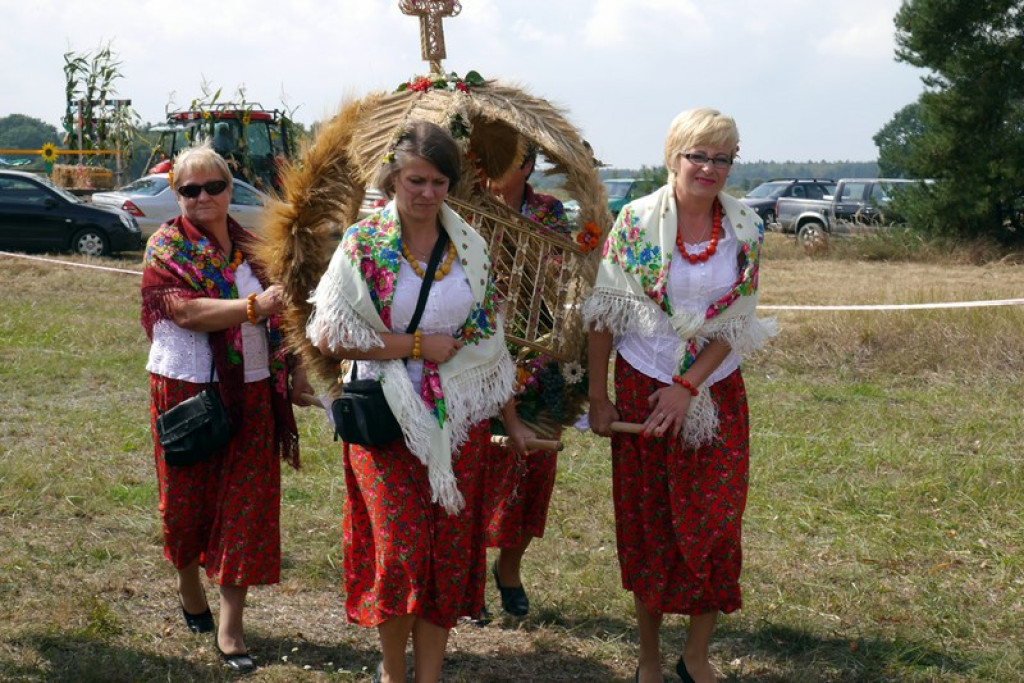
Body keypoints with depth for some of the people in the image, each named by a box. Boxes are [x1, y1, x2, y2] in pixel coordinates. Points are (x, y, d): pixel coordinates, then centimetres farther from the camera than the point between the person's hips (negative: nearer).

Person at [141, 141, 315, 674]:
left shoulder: (252, 245, 8)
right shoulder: (167, 246, -5)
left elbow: (280, 311, 18)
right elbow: (186, 312, -21)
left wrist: (296, 367, 12)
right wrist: (253, 307, -30)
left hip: (252, 392, 3)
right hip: (187, 390, -3)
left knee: (248, 505, -2)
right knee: (189, 496, 10)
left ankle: (230, 625, 3)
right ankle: (188, 581, 39)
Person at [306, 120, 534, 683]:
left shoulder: (470, 246, 6)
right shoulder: (363, 244, -6)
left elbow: (489, 341, 12)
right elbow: (329, 335, -12)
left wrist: (511, 420, 13)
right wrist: (420, 346, -13)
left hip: (459, 420, 4)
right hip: (389, 419, -3)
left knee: (450, 552, 5)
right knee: (400, 550, -5)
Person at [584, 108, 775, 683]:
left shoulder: (746, 230, -3)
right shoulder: (636, 220, -9)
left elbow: (738, 324, -4)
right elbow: (606, 313, -5)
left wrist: (689, 387, -13)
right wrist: (598, 397, -6)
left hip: (716, 392, 2)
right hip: (642, 387, -1)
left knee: (717, 525, 1)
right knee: (648, 524, 8)